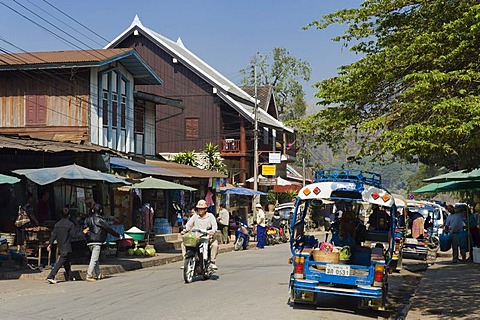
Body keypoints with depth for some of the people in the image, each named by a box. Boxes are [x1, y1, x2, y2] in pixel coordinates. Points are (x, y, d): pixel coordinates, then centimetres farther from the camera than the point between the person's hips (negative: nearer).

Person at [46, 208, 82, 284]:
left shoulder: (57, 224, 7)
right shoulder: (70, 224, -11)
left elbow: (53, 235, 7)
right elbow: (75, 234, -10)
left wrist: (50, 244, 10)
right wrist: (81, 232, 5)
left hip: (60, 247, 7)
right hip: (66, 248, -7)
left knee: (66, 263, 19)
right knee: (60, 262, -11)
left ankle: (69, 277, 29)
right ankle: (50, 276, -21)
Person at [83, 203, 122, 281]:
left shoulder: (88, 219, 10)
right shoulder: (100, 219, -7)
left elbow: (85, 229, 3)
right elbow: (109, 229, -3)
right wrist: (118, 235, 5)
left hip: (89, 242, 7)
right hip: (97, 241, -7)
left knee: (95, 258, 17)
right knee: (94, 259, -6)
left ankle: (98, 275, 22)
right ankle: (89, 276, -10)